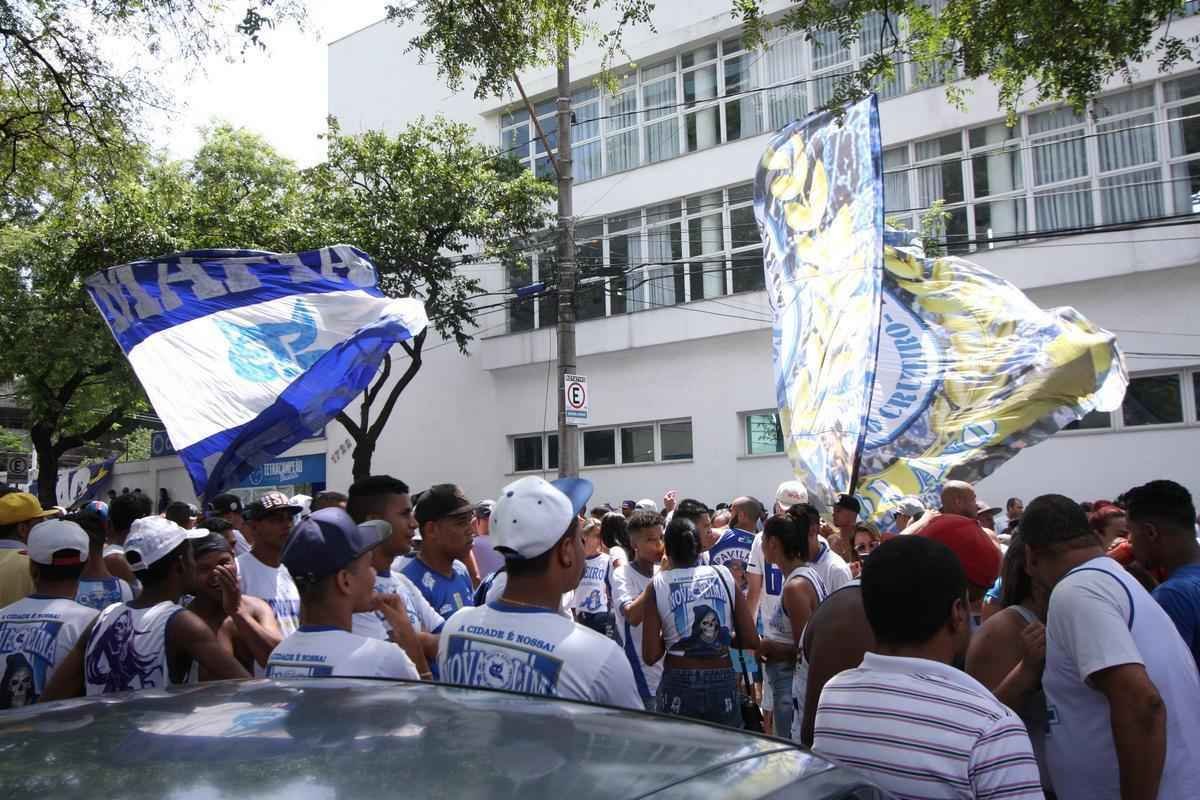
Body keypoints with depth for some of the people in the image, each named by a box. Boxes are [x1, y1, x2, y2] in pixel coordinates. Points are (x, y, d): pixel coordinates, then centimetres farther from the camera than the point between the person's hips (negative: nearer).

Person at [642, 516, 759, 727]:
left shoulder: (658, 585, -4)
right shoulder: (724, 576, 0)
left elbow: (650, 656, -8)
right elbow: (751, 641, -2)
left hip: (678, 686, -1)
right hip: (723, 684, 1)